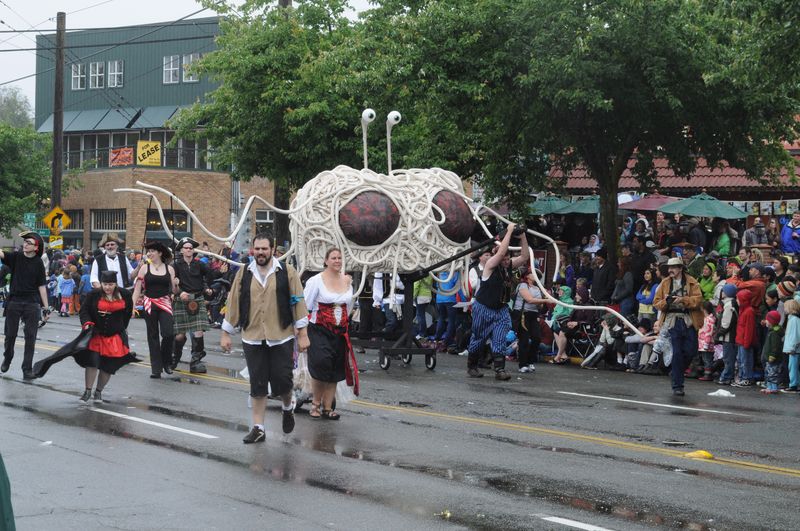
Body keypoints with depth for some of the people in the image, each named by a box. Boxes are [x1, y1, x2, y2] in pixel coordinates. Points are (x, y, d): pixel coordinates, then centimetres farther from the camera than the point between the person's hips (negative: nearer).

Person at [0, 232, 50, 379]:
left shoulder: (38, 263, 2)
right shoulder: (16, 257, 2)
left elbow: (42, 286, 4)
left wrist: (46, 308, 3)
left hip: (32, 304, 0)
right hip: (14, 301, 1)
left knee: (30, 337, -2)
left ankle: (27, 368, 4)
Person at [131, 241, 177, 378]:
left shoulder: (169, 269, 5)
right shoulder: (145, 268, 4)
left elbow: (173, 290, 11)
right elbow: (137, 289, 3)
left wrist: (175, 284, -10)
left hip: (165, 304, 0)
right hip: (149, 304, 0)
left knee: (168, 333, -15)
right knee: (153, 336, 4)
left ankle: (166, 362, 9)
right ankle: (156, 368, 10)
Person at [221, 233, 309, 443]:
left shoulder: (287, 272, -2)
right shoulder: (244, 274, 5)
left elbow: (298, 302, -1)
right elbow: (233, 304, 9)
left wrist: (303, 335, -3)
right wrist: (225, 334, 9)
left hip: (281, 338, -2)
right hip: (252, 338, 2)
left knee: (282, 382, -2)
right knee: (257, 386, 5)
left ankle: (288, 408, 31)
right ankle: (258, 428, 13)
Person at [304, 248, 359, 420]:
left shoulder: (347, 280, 7)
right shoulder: (316, 280, -8)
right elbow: (306, 305, -6)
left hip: (340, 332, 5)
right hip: (319, 330, -5)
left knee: (335, 371, 6)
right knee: (321, 365, -14)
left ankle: (327, 408, 15)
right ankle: (316, 403, 5)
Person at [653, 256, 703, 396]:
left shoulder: (691, 282, 3)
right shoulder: (665, 283, 9)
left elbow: (698, 299, -10)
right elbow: (656, 303, 6)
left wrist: (683, 299, -23)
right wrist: (665, 301, -14)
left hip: (689, 321, 0)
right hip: (673, 320, 0)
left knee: (690, 350, 0)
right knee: (676, 352, -5)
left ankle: (676, 371, 29)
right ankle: (677, 386, 1)